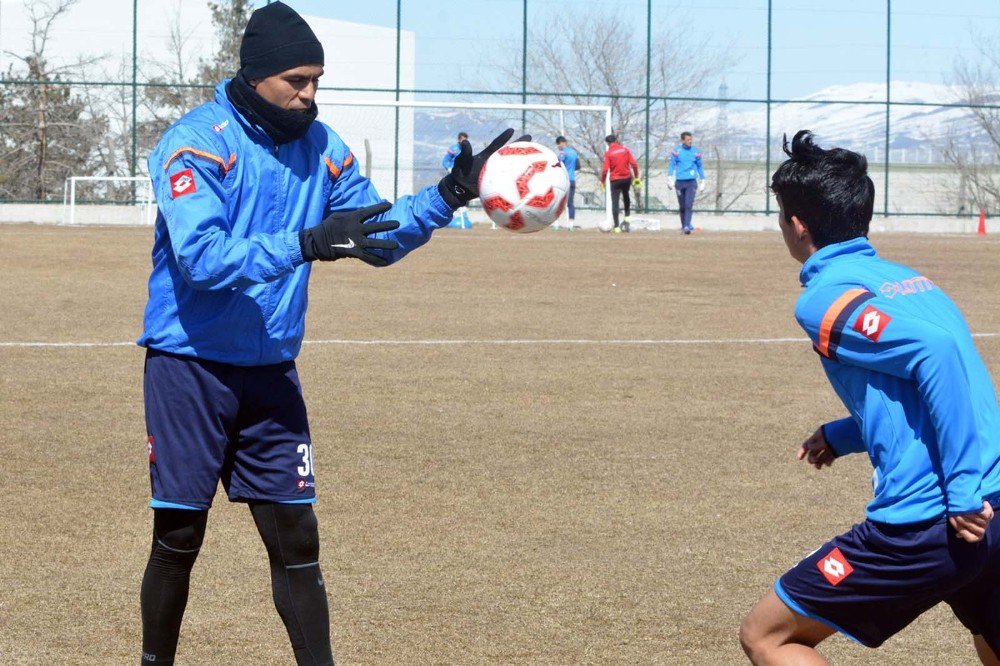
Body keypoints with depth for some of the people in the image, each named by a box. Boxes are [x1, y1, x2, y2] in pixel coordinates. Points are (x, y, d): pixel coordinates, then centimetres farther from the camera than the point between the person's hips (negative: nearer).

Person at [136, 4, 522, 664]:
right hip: (189, 369, -5)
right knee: (178, 540, 2)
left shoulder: (320, 147, 4)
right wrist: (307, 245, -35)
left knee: (297, 540, 3)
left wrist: (448, 197, -9)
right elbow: (203, 259, -27)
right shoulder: (196, 142, -14)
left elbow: (379, 237, 6)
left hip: (271, 373, 5)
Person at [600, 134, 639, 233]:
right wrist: (636, 176, 7)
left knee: (615, 202, 0)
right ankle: (626, 218, 19)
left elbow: (605, 169, -10)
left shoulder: (608, 153, -6)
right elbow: (633, 164, -3)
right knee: (626, 196, 29)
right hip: (627, 178, 3)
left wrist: (602, 181, 2)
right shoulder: (625, 150, 2)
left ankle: (617, 227, -5)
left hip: (615, 180, -3)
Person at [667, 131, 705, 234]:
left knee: (689, 205, -14)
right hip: (680, 182, 1)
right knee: (682, 206, 7)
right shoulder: (676, 151, 3)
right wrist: (669, 179, -7)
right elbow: (672, 165, 3)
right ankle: (684, 226, 21)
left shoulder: (696, 152, 6)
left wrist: (702, 181, 16)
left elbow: (700, 167, 15)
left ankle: (687, 227, -19)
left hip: (691, 182, -1)